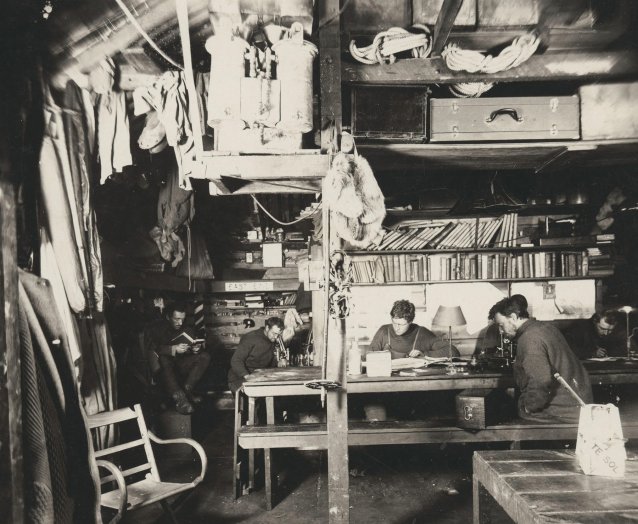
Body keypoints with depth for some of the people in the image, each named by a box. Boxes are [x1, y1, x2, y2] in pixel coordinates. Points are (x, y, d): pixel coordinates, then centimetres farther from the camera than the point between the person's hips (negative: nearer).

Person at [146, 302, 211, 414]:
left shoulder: (187, 330, 13)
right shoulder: (157, 329, -1)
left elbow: (196, 347, 8)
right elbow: (151, 350, -16)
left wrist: (197, 349, -18)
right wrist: (173, 349, -29)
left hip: (182, 366, 4)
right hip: (165, 368, -4)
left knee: (204, 356, -16)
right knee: (162, 359, -37)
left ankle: (186, 390, -26)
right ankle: (179, 398, -48)